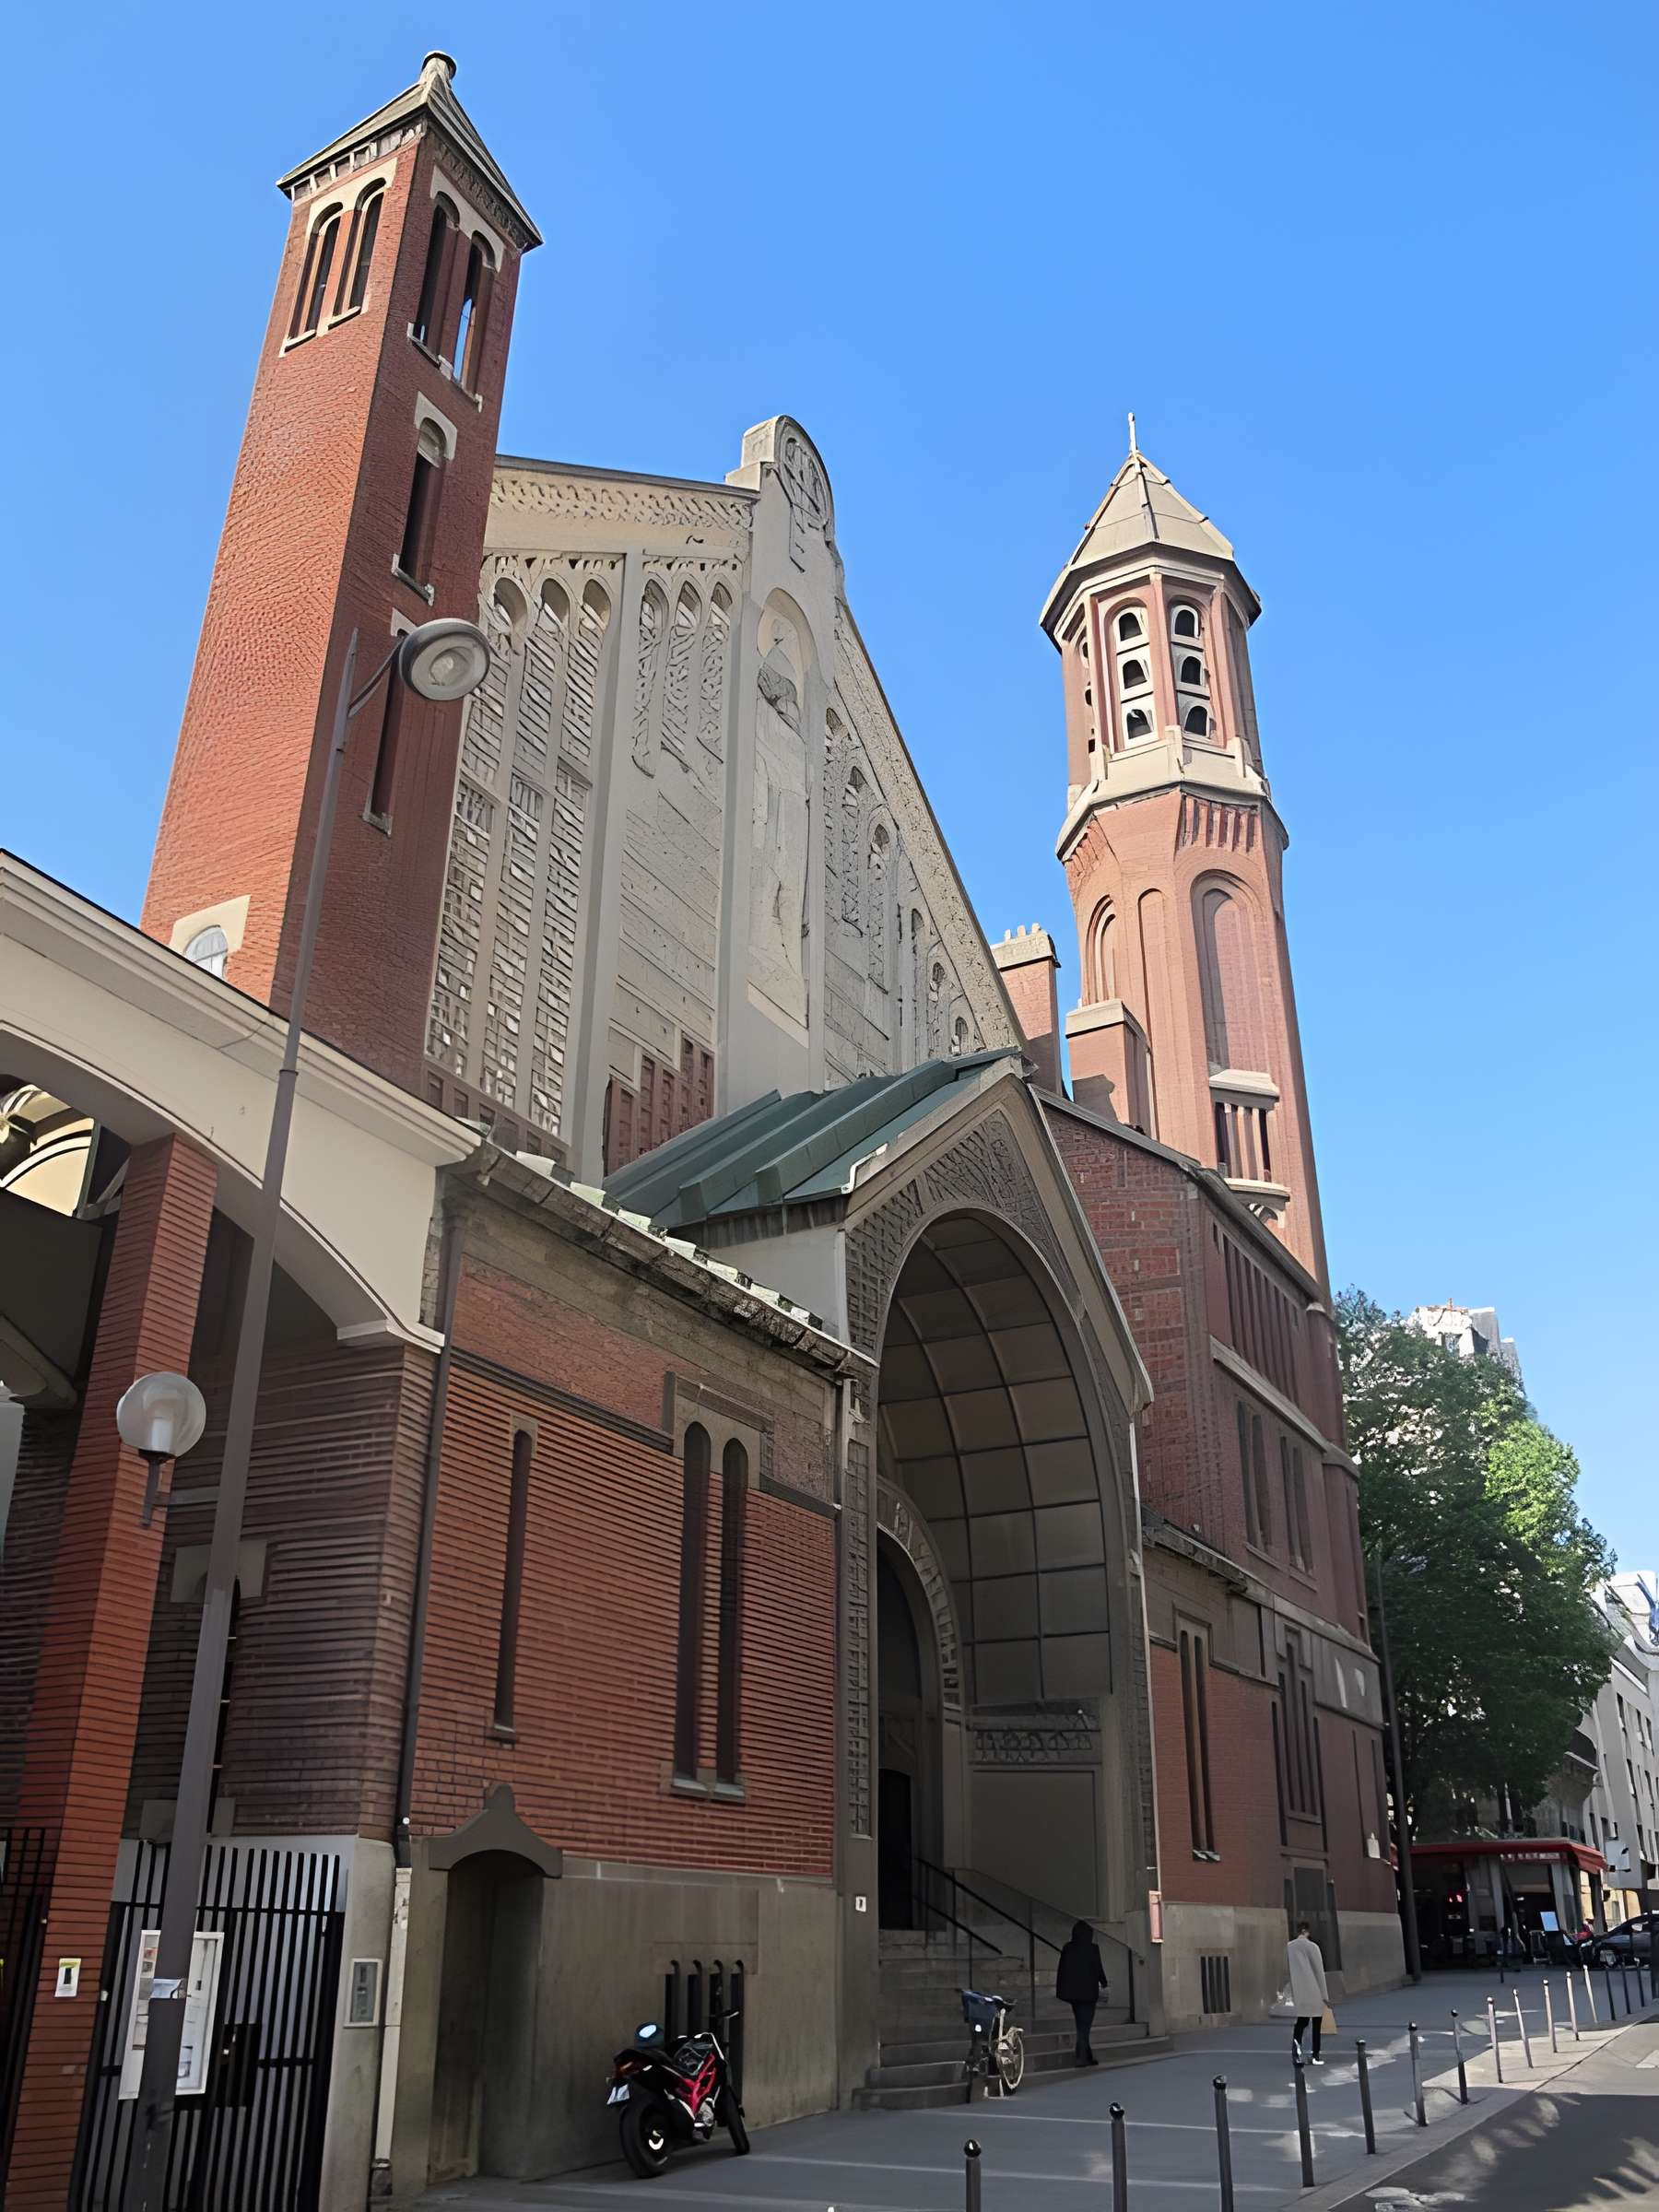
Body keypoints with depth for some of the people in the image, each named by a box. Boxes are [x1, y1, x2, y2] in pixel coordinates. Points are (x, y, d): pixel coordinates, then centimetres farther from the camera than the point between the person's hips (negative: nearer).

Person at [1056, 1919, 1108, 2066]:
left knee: (1081, 2025, 17)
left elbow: (1061, 1970, 2)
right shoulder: (1092, 1949, -11)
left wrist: (1061, 1990, 9)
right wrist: (1103, 1982, 12)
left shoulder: (1067, 1948, 0)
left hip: (1072, 1992, 5)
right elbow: (1098, 1968, -7)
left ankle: (1087, 2056, 23)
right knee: (1085, 2025, 1)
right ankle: (1080, 2057, -9)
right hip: (1088, 1992, -5)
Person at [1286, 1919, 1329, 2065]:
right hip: (1314, 1991, -3)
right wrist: (1325, 1994, -1)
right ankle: (1316, 2056, 8)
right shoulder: (1312, 1947, -9)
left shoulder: (1289, 1947, 4)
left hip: (1299, 1991, 3)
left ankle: (1296, 2038, -19)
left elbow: (1288, 1968, 10)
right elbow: (1319, 1971, -7)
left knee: (1302, 2019, 11)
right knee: (1316, 2023, 8)